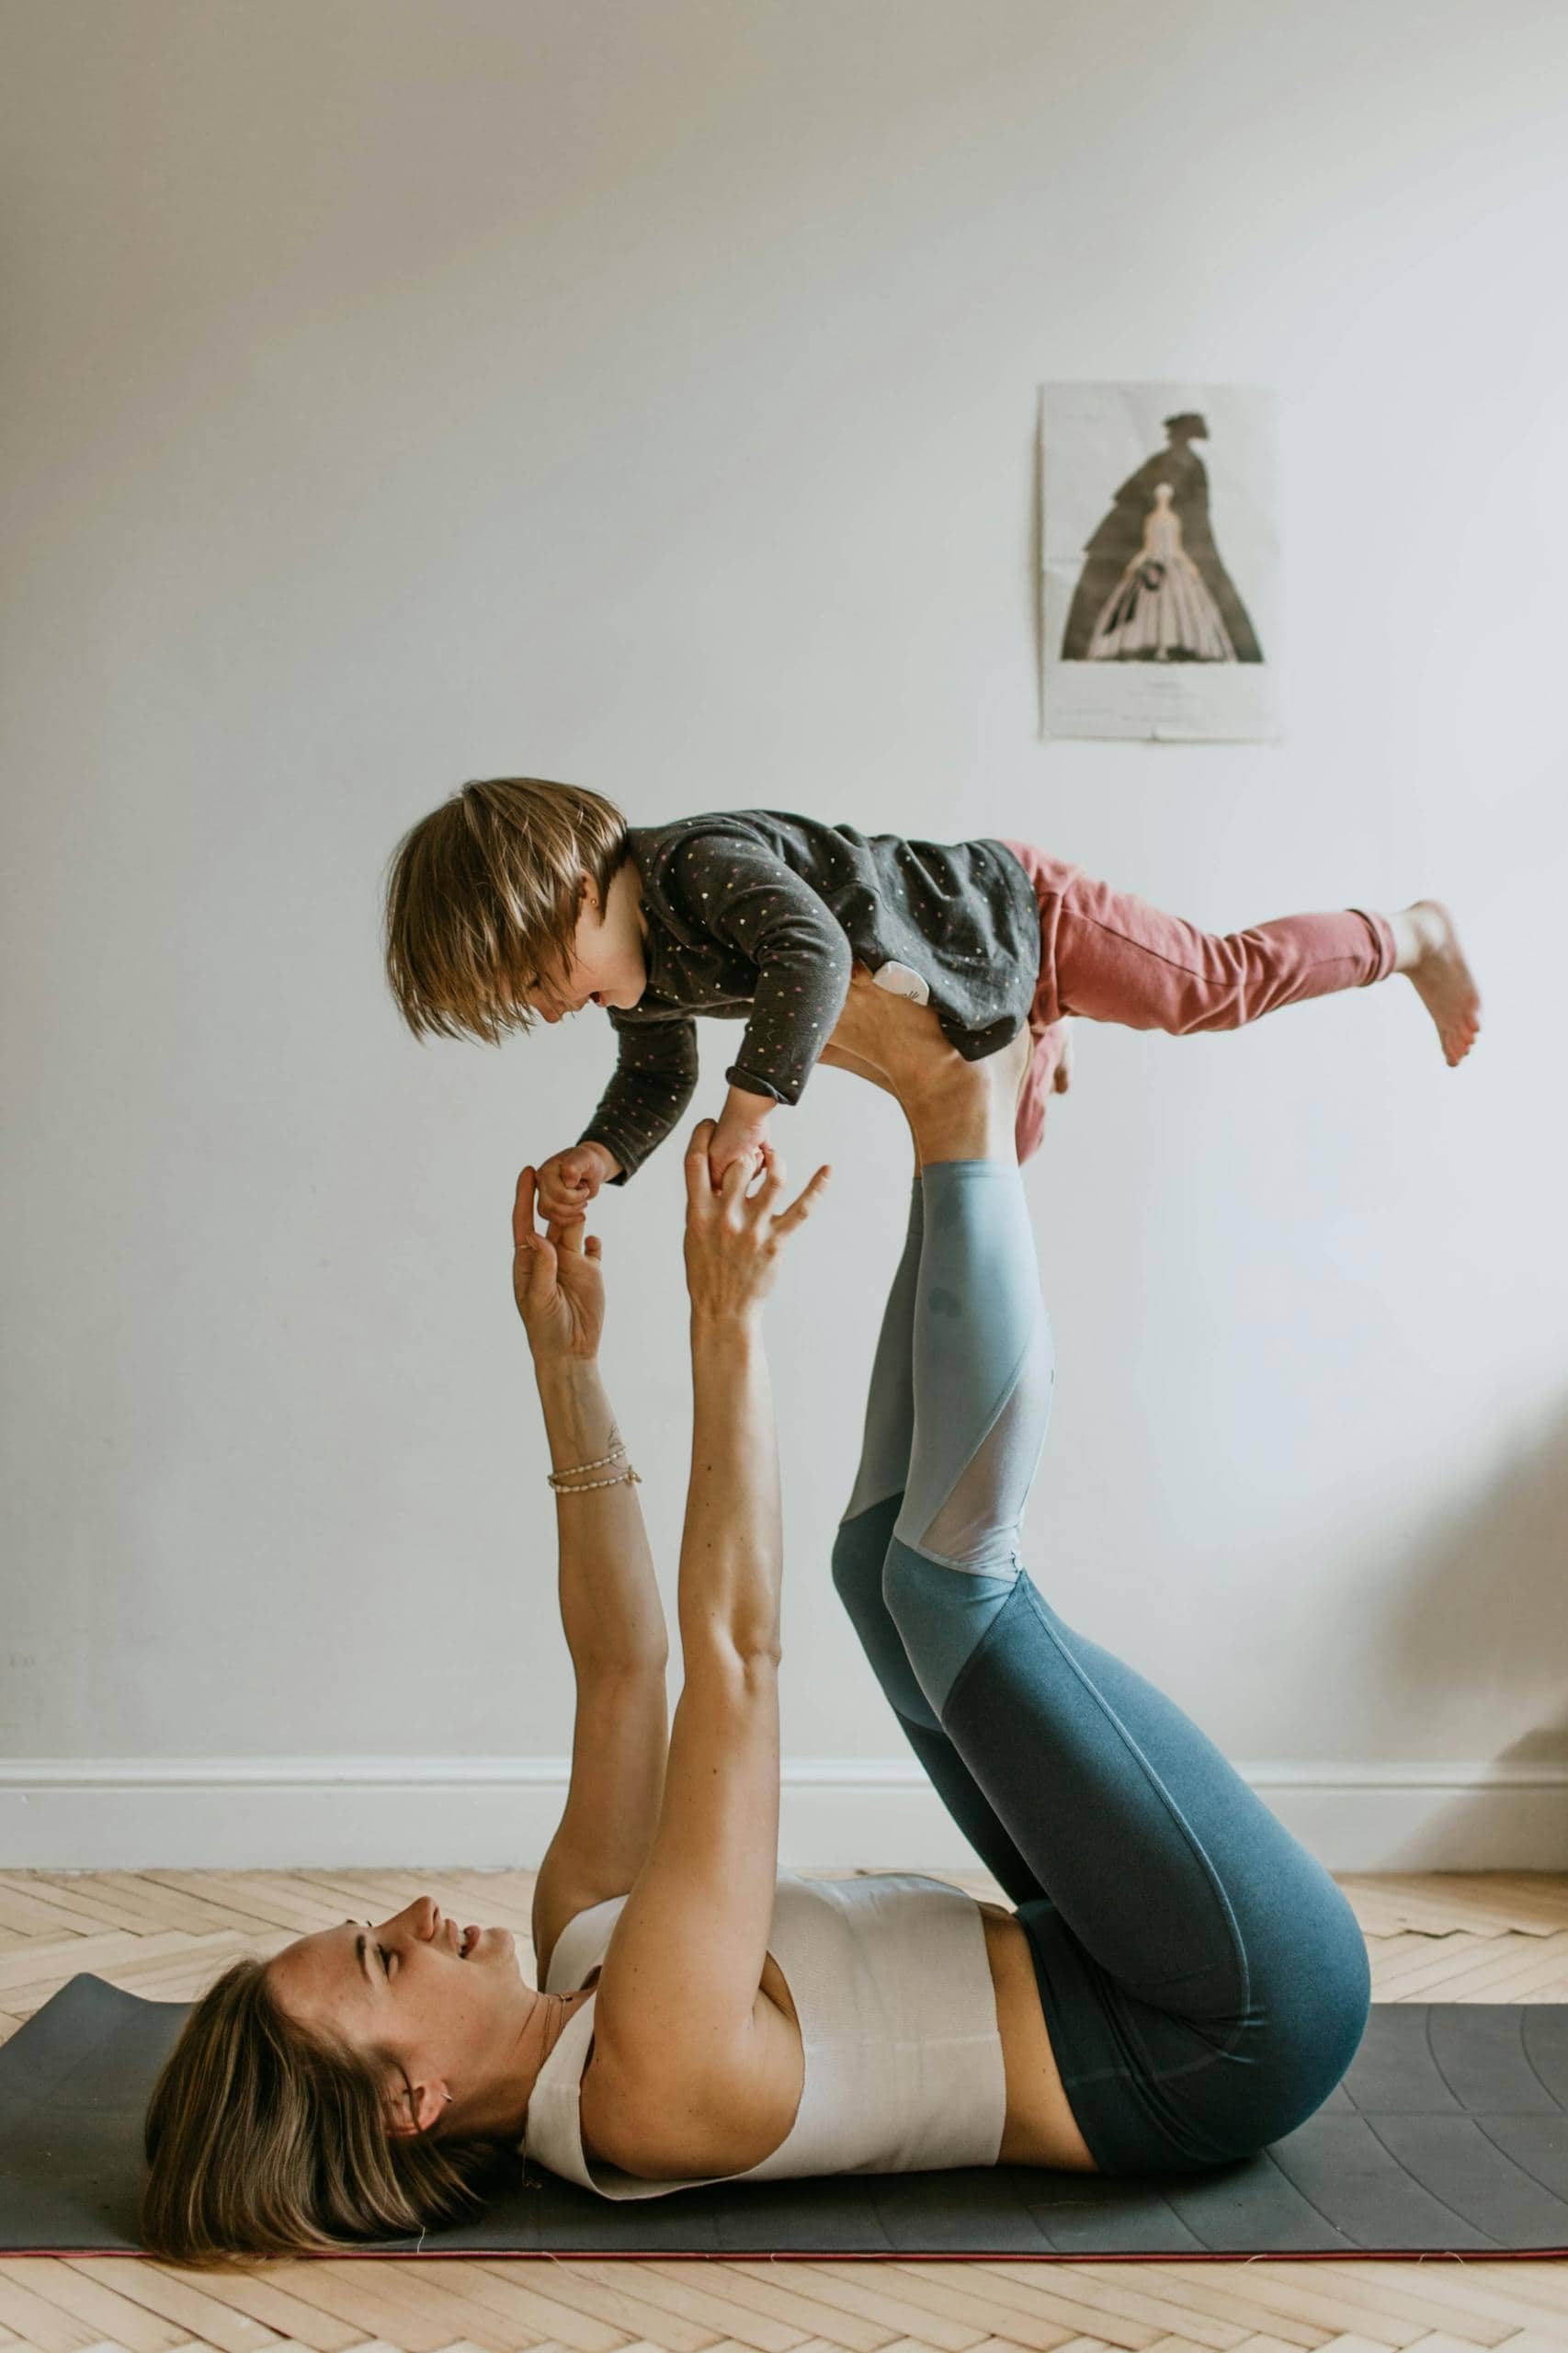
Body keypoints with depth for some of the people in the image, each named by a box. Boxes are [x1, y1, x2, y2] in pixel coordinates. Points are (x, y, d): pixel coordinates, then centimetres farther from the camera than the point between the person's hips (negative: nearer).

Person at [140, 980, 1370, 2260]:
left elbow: (622, 1665, 7)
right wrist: (727, 1318, -26)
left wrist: (566, 1363, 3)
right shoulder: (652, 2071, -26)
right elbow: (734, 1647, -30)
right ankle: (967, 1123, -5)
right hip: (1238, 2020, -7)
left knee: (889, 1559, 6)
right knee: (950, 1571, -21)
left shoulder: (580, 1948, 2)